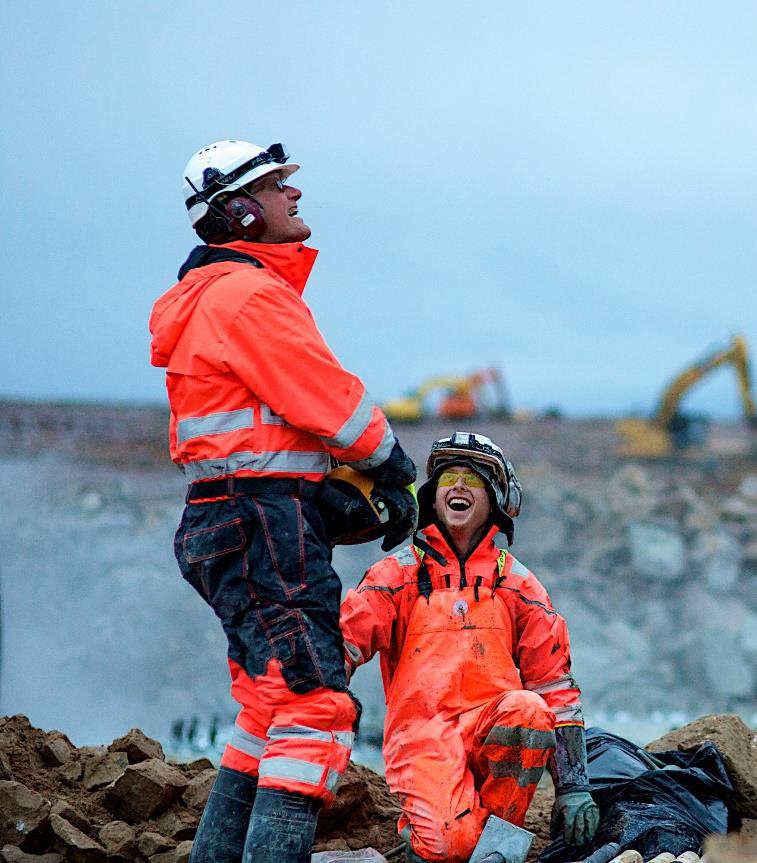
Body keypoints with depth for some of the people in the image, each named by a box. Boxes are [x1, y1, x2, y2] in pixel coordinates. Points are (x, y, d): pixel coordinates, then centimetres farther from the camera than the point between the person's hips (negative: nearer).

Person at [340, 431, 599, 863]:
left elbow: (556, 685, 11)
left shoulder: (517, 584, 15)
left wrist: (573, 787, 2)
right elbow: (343, 642, 1)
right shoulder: (399, 575, 12)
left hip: (492, 729, 2)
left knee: (528, 709, -34)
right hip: (422, 729, -2)